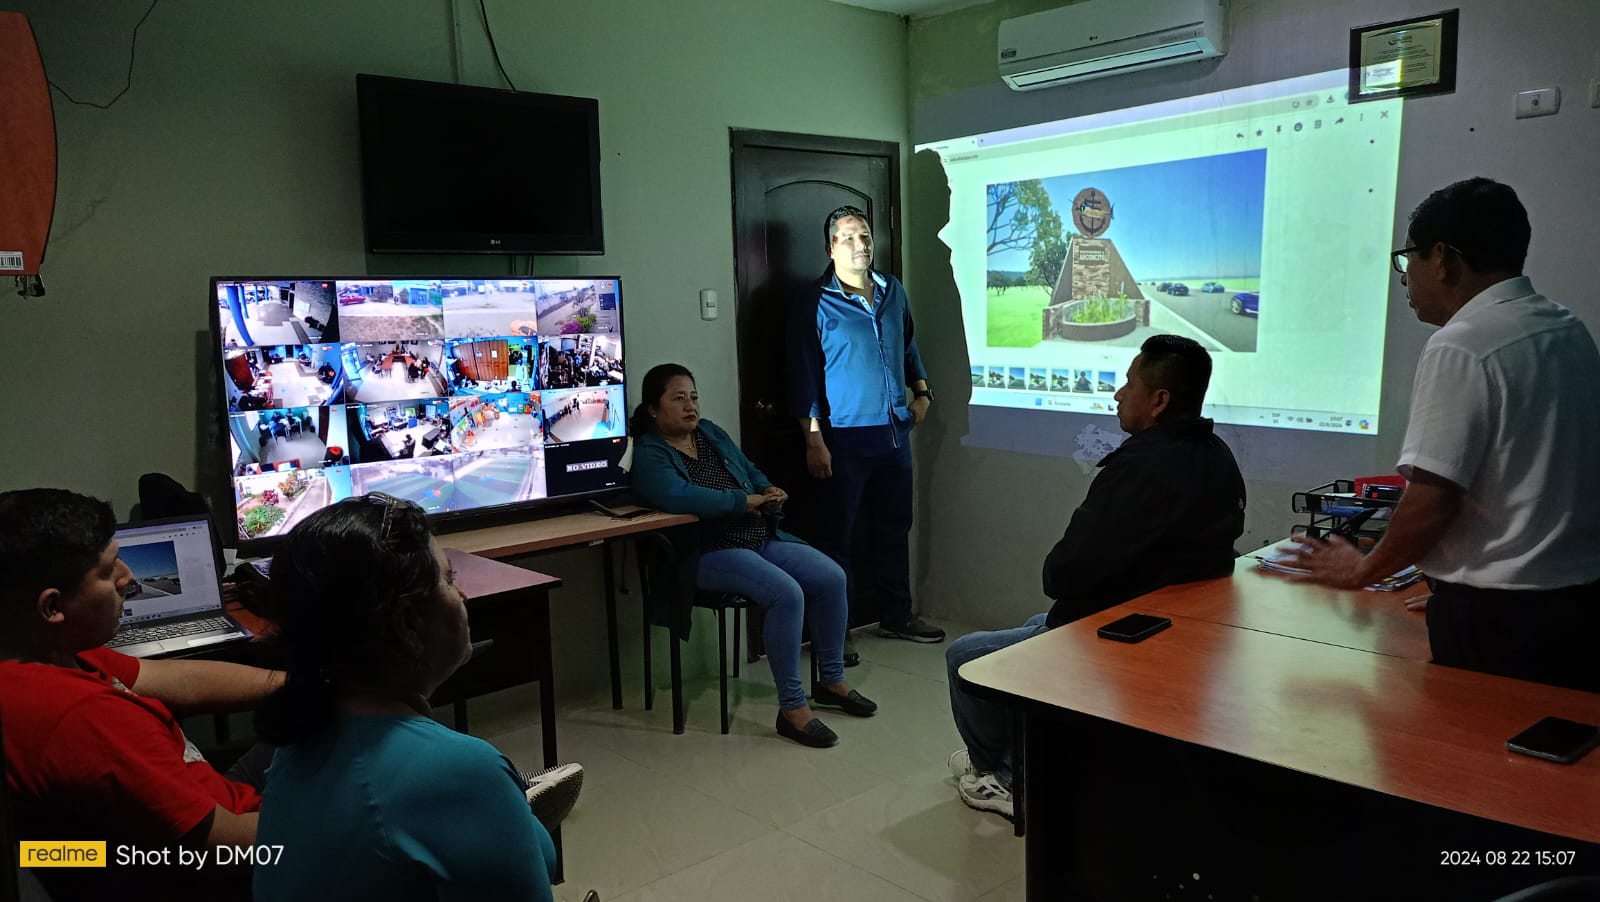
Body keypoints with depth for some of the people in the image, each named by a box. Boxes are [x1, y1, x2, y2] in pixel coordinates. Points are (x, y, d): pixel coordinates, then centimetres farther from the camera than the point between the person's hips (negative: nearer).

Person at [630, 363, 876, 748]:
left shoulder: (711, 433, 15)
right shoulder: (649, 455, -9)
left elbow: (752, 473, 25)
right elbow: (678, 496, -28)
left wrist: (769, 492, 0)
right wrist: (748, 501, -22)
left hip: (761, 538, 8)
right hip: (710, 553, -8)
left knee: (832, 578, -8)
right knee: (787, 593, -29)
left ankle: (831, 681, 11)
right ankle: (792, 709, -17)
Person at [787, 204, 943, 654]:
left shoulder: (893, 291, 10)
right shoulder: (816, 303, -8)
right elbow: (804, 374, -11)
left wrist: (922, 391, 14)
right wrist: (814, 440, -15)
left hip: (895, 432, 6)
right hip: (845, 438, -6)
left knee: (895, 527, 15)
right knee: (836, 535, 0)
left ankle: (897, 615, 29)